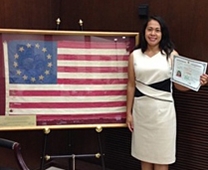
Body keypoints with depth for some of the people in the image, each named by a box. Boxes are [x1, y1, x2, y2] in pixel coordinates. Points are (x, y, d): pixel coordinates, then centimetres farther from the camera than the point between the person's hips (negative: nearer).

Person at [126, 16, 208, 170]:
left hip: (162, 110, -2)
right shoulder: (135, 55, 5)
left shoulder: (171, 54, 0)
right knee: (144, 155, 12)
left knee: (161, 157, 5)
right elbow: (131, 85, 7)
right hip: (141, 109, 2)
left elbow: (179, 85, -1)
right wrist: (128, 112, 6)